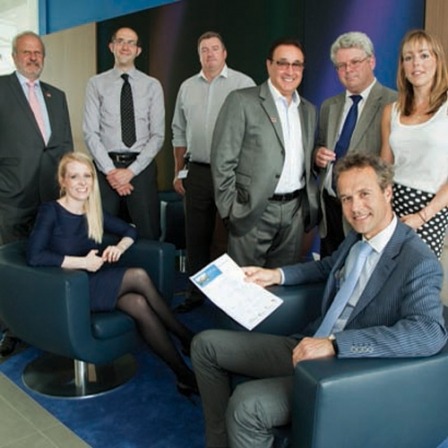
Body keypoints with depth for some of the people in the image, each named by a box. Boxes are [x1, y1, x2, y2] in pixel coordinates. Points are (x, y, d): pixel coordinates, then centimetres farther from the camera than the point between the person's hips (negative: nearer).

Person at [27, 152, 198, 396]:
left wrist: (119, 247, -3)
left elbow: (130, 230, 19)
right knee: (139, 276, -25)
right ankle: (186, 338, -13)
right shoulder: (50, 211, -7)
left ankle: (184, 373, -22)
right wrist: (82, 262, -21)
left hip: (96, 284, 6)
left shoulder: (94, 213, 10)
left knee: (139, 304, -27)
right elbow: (34, 256, -21)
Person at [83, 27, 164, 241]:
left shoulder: (152, 85, 6)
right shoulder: (96, 84, 6)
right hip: (105, 166, 0)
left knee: (148, 234, 1)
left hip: (141, 167, 0)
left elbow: (158, 135, 1)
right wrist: (110, 171, -10)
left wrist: (131, 171, -9)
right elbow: (90, 132, 0)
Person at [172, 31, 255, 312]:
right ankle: (196, 293, 22)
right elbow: (179, 133, 16)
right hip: (197, 172, 4)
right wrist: (178, 171, 14)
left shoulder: (243, 84, -1)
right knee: (196, 236, 9)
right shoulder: (187, 87, 12)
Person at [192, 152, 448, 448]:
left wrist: (334, 344, -37)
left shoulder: (419, 263, -17)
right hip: (307, 348, 8)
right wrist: (277, 275, 12)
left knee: (246, 405, -31)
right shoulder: (356, 239, 6)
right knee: (206, 345, 6)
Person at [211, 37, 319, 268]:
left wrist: (311, 203, 9)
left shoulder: (309, 110, 13)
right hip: (254, 211, -5)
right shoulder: (242, 101, -5)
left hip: (296, 211, 5)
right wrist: (231, 210, -11)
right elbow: (223, 160, -8)